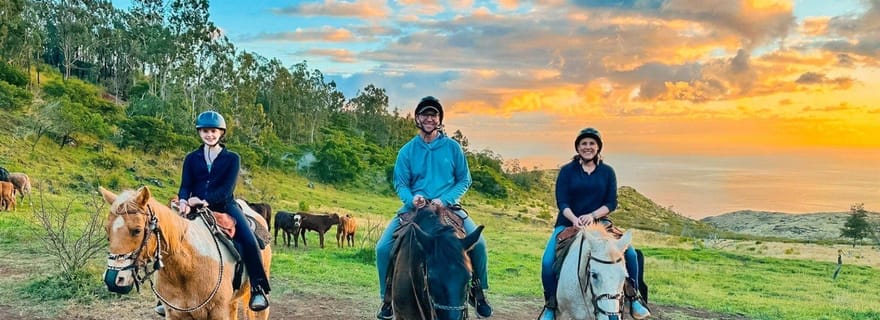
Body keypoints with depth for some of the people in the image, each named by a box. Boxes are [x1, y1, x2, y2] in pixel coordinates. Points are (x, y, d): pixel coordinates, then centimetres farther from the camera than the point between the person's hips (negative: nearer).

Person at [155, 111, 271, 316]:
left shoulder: (232, 158, 4)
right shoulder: (191, 158, 11)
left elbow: (227, 188, -8)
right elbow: (185, 185, 1)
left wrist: (206, 201, -24)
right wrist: (184, 201, -22)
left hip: (224, 206, -2)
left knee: (248, 241, -25)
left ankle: (258, 289, -17)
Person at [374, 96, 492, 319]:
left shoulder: (453, 147, 1)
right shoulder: (407, 150, 2)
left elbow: (464, 180, 3)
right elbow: (400, 184, 4)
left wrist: (445, 200, -14)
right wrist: (412, 199, -19)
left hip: (447, 206, -1)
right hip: (415, 207, 1)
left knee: (478, 242, -21)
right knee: (383, 247, -16)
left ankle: (477, 290, 5)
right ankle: (388, 296, 7)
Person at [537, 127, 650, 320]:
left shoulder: (607, 172, 5)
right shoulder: (567, 171, 0)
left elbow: (611, 203, -1)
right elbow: (562, 202, -6)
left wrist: (592, 216, -19)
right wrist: (574, 219, -25)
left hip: (599, 222, 1)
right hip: (569, 223, -1)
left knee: (630, 253, -16)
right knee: (548, 261, -22)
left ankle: (633, 299, 4)